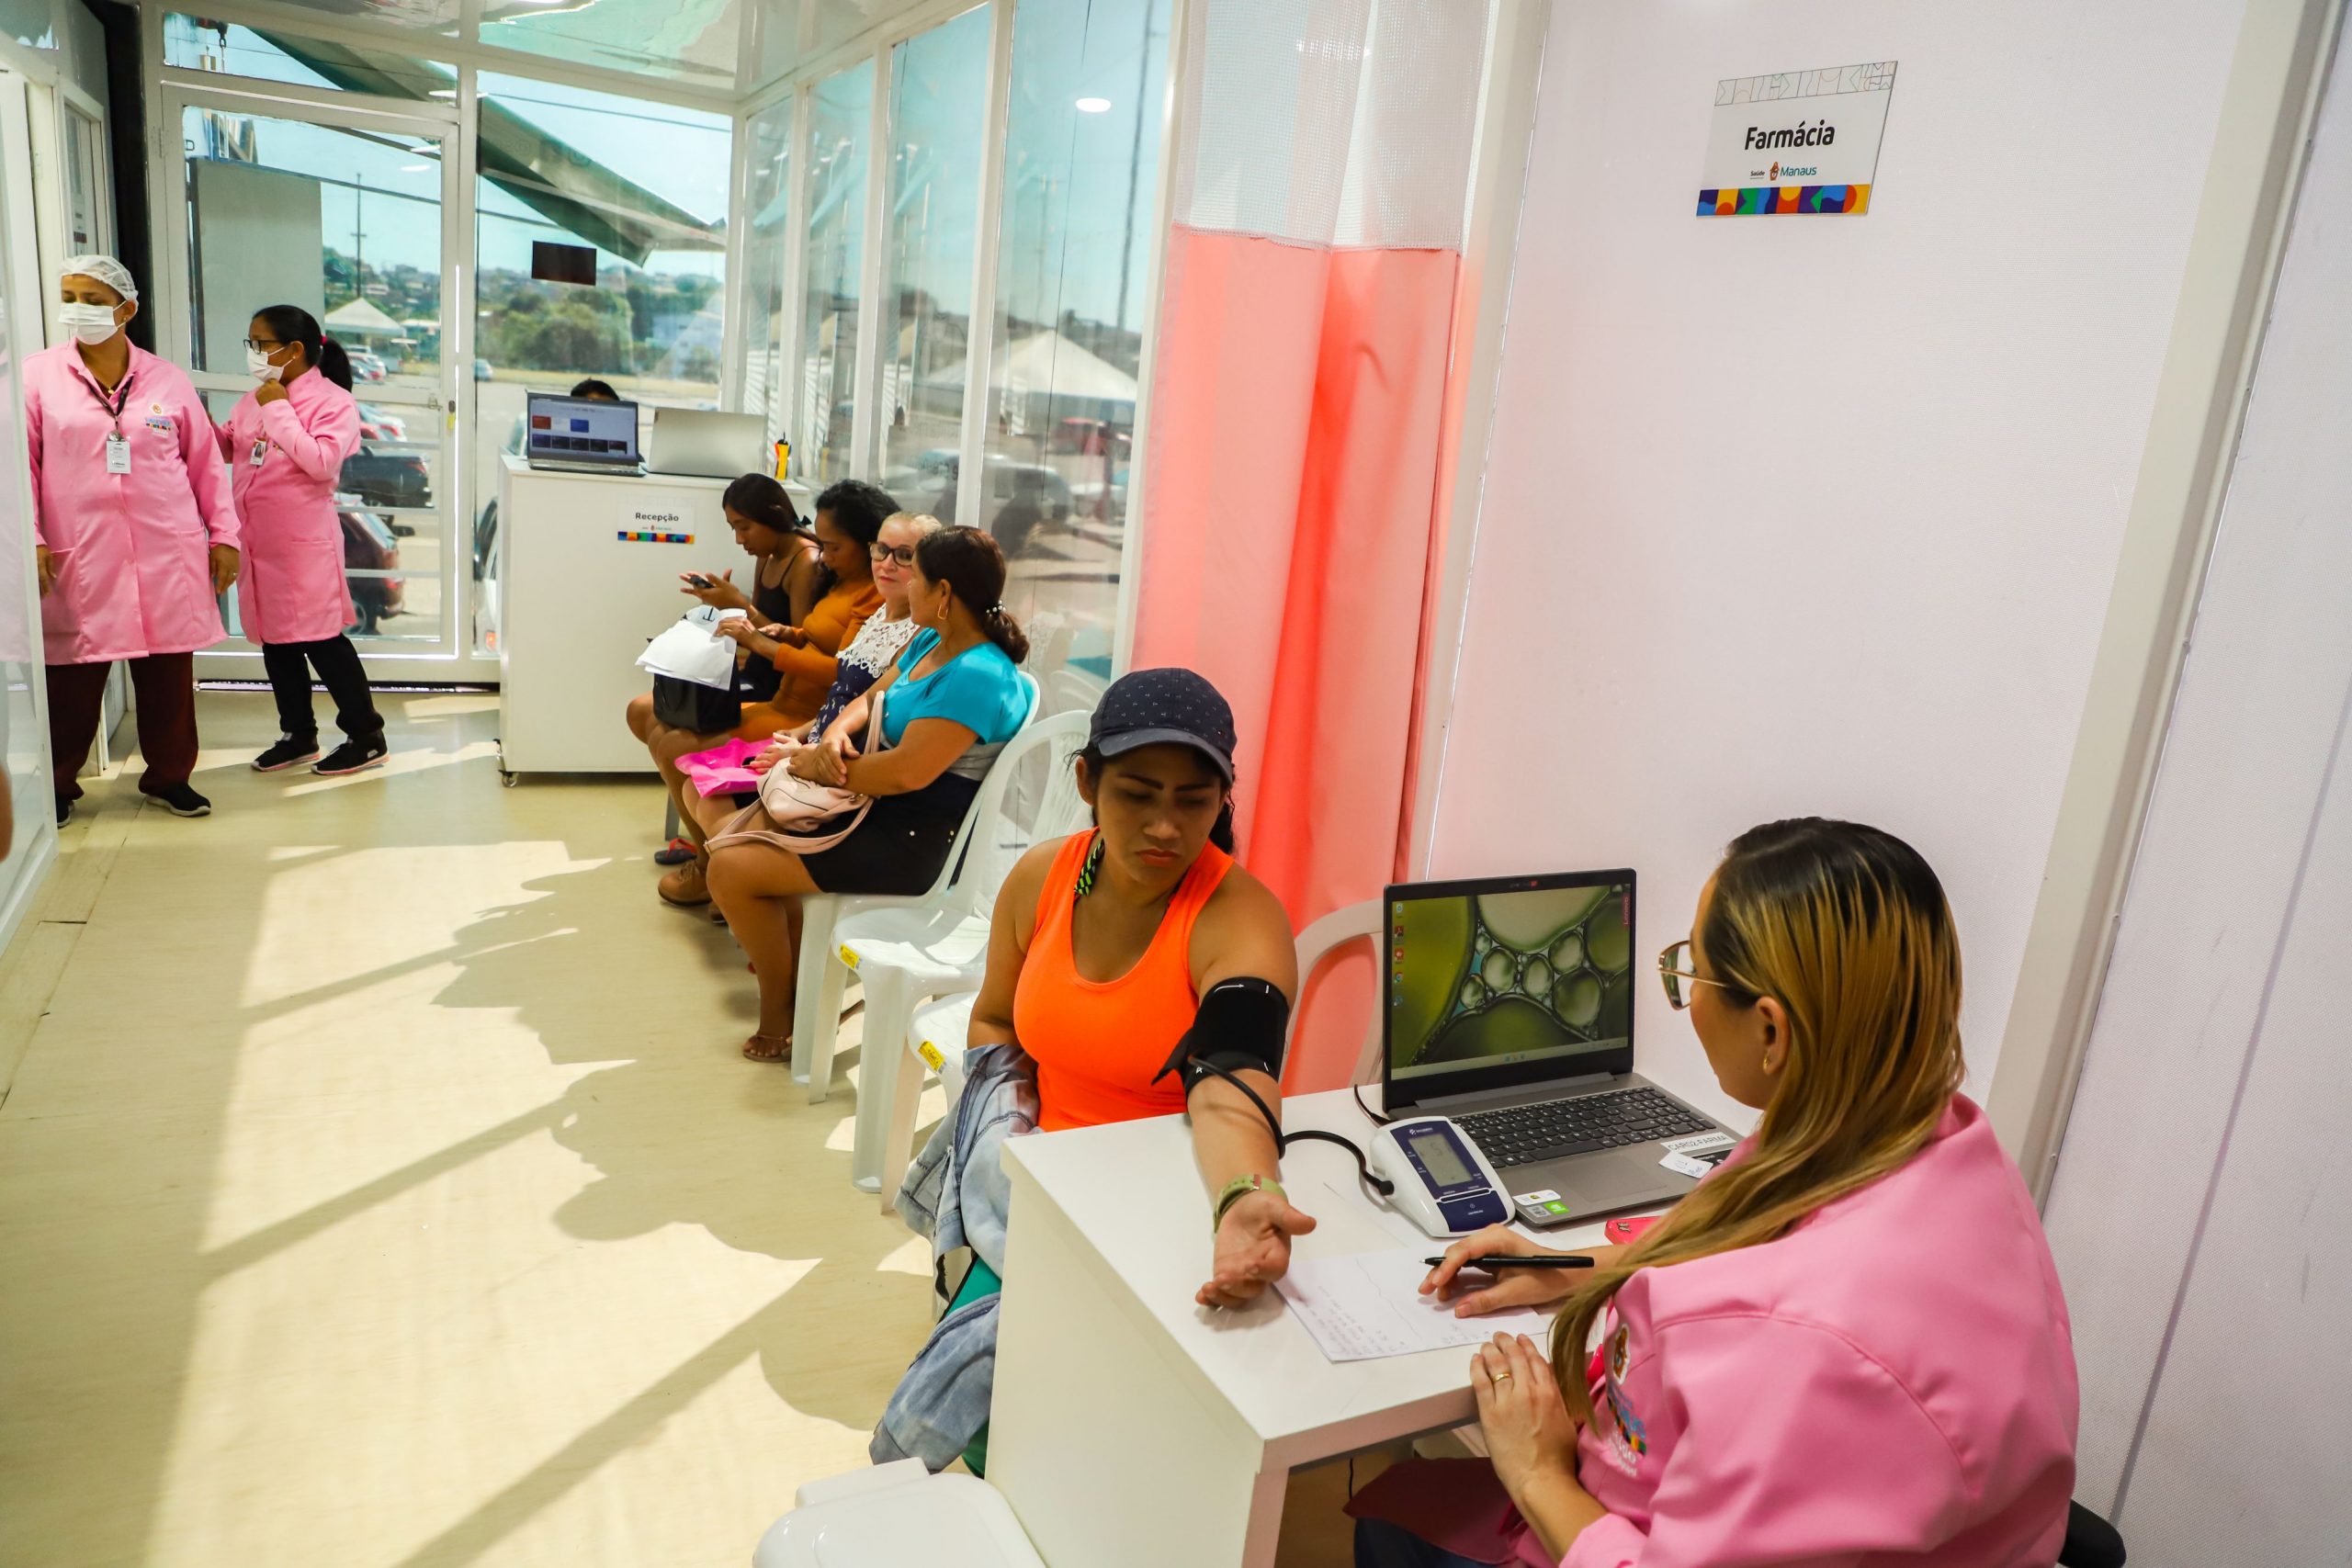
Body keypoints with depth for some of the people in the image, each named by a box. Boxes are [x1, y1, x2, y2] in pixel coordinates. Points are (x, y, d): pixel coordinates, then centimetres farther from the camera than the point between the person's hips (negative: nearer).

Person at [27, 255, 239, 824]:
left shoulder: (167, 379, 7)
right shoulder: (38, 376, 3)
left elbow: (205, 462, 10)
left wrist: (223, 534, 6)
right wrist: (29, 540, -8)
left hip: (167, 557, 1)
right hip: (78, 560, -1)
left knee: (169, 676, 7)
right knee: (72, 679, 2)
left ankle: (169, 776, 23)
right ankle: (57, 786, 19)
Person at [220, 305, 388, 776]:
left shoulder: (332, 401, -11)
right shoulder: (254, 398, 11)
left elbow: (322, 462, -24)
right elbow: (227, 446, 18)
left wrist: (279, 411, -19)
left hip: (304, 543, -8)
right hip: (257, 543, 8)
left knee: (321, 640, -3)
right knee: (275, 640, 14)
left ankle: (366, 736, 8)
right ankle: (299, 735, 27)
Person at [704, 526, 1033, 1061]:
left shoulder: (978, 676, -25)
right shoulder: (930, 643, 6)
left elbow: (907, 772, -30)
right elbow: (870, 699, 14)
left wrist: (817, 766, -17)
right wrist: (837, 733, -10)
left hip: (912, 842, -11)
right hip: (876, 807, 11)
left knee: (732, 869, -11)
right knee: (732, 837, 14)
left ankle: (779, 1012, 10)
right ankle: (798, 973, 20)